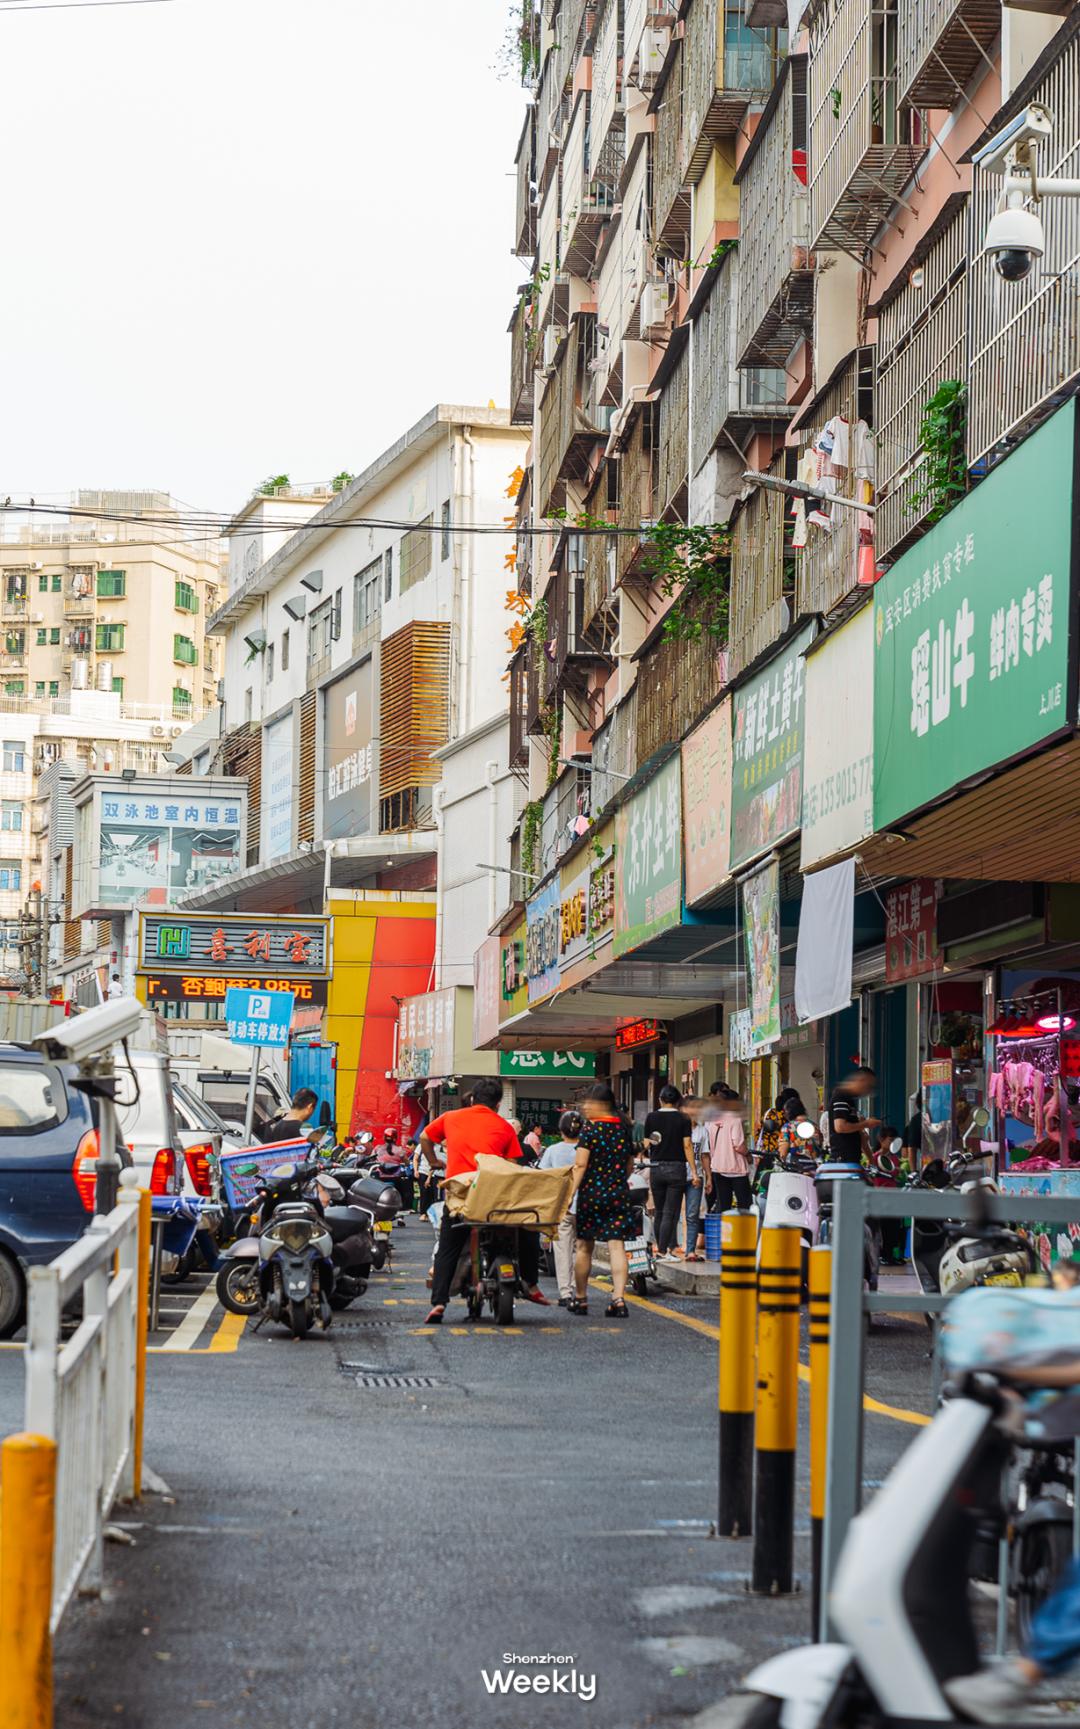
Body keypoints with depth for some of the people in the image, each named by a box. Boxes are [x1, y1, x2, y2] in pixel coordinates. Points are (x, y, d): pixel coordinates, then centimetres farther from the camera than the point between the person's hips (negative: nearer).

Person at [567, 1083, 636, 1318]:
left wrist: (570, 1193, -14)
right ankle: (618, 1297, -14)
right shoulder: (624, 1128, 8)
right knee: (617, 1246, -2)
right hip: (618, 1193, 4)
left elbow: (580, 1165, -14)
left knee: (584, 1246, 9)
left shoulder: (590, 1129, -9)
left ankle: (580, 1299, 19)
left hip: (592, 1193, -4)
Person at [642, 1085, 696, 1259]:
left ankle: (660, 1248, 20)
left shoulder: (651, 1117, 1)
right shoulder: (683, 1119, -4)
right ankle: (664, 1250, -10)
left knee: (659, 1212, 13)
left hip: (656, 1168, 2)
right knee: (670, 1213, -3)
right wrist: (694, 1172, -5)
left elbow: (646, 1144, 2)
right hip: (677, 1168, -2)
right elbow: (687, 1146, -7)